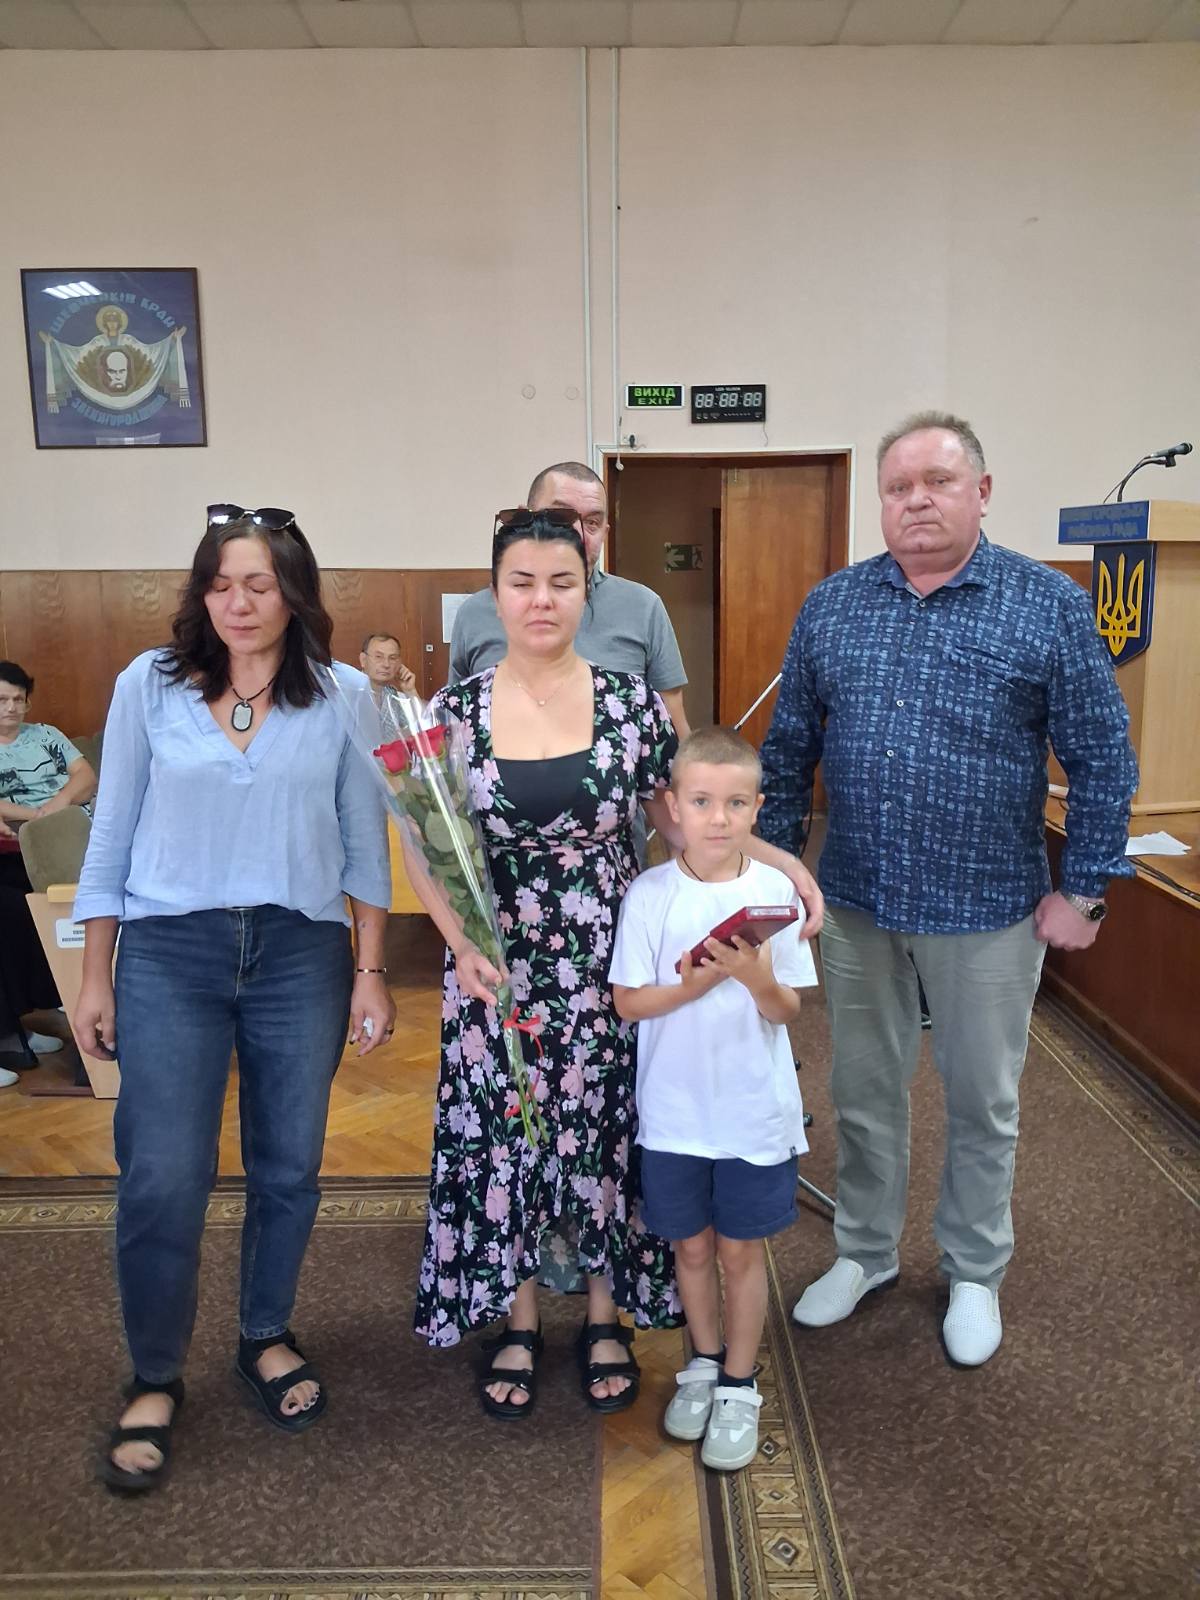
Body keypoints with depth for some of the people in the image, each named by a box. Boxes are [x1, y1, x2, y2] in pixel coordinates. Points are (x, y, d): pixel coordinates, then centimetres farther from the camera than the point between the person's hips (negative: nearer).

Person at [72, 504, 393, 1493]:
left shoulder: (343, 696, -1)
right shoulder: (149, 686, 0)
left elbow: (365, 843, 3)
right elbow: (112, 835, 4)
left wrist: (371, 971, 2)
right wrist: (95, 978, 4)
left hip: (301, 953, 1)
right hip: (169, 952, 0)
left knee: (289, 1164, 12)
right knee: (162, 1178, -1)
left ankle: (267, 1338, 36)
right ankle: (156, 1381, 22)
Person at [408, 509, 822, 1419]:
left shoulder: (632, 703, -3)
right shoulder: (455, 713, -3)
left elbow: (679, 821, 4)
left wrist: (779, 860, -10)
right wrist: (463, 942, -16)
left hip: (608, 966, 0)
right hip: (497, 969, 0)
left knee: (605, 1133, 11)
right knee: (502, 1136, 10)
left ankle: (607, 1318, 34)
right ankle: (518, 1324, 32)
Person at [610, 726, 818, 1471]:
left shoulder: (775, 892, -8)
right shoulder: (650, 895, -9)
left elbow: (788, 1010, -5)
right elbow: (628, 1001, -6)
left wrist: (757, 977, -26)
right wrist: (692, 984, -22)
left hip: (755, 1110, 0)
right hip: (674, 1110, 1)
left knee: (741, 1248, 12)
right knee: (692, 1245, 17)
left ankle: (740, 1385, 31)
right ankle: (704, 1362, 40)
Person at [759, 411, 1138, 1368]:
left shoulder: (1051, 606, -6)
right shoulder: (830, 606, 2)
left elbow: (1103, 759, -5)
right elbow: (790, 746, 7)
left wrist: (1085, 891, -7)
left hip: (989, 910, -2)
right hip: (857, 903, 3)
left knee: (982, 1104, 14)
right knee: (863, 1093, 17)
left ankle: (976, 1274, 36)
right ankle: (866, 1252, 38)